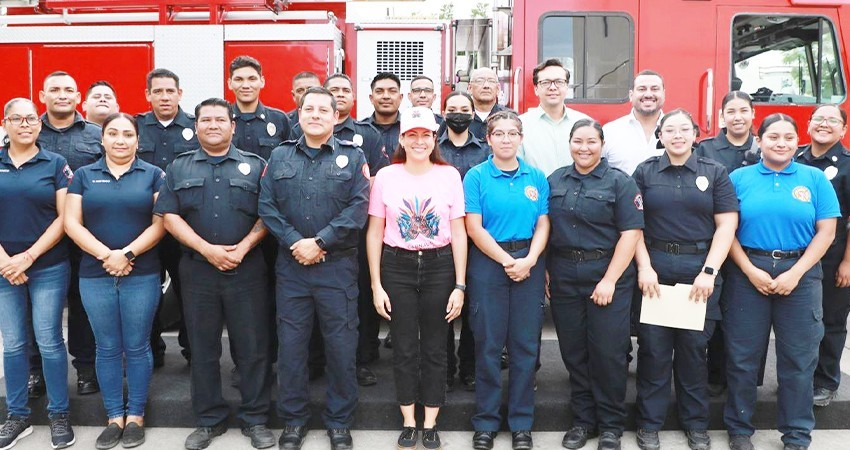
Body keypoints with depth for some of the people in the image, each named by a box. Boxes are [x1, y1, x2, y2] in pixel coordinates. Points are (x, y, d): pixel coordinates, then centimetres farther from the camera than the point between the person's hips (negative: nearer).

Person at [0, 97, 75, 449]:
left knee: (49, 342, 1)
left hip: (49, 268, -2)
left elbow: (64, 218, -5)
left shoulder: (55, 164, 1)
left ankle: (59, 415, 13)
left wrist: (28, 256, -11)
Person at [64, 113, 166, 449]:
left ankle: (135, 416, 17)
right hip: (95, 275, 2)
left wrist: (128, 253, -15)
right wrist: (105, 255, -13)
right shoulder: (84, 175, 8)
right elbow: (72, 223, 0)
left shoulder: (153, 175, 4)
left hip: (142, 275, -1)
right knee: (107, 348, 8)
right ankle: (114, 417, 19)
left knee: (137, 346, 5)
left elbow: (160, 222, -4)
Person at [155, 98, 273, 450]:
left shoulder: (255, 165, 7)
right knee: (202, 348, 9)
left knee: (252, 347, 3)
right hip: (198, 269, 1)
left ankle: (255, 419, 15)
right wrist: (208, 249, -12)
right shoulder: (179, 168, 10)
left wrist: (243, 248, -14)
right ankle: (209, 420, 22)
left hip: (247, 269, -1)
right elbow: (169, 216, 0)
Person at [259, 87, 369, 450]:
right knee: (291, 344, 7)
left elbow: (358, 208, -7)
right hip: (291, 265, 2)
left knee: (341, 345, 4)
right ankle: (293, 420, 23)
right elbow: (267, 206, 2)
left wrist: (319, 242, -14)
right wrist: (295, 242, -12)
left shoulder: (352, 157, 4)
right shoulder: (280, 156, 11)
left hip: (338, 266, -2)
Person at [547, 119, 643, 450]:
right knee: (573, 351, 9)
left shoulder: (619, 182, -3)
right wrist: (545, 271, 1)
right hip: (563, 275, 4)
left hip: (607, 276, -3)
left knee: (607, 351, 2)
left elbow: (631, 233, -9)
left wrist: (610, 280, -15)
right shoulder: (555, 181, 9)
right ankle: (583, 419, 25)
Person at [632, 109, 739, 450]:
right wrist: (644, 268, -9)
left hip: (700, 268, 0)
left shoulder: (715, 172, 5)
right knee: (653, 347, 3)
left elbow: (726, 225, -1)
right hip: (655, 268, 0)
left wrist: (709, 271, -10)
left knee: (694, 347, 7)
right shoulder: (645, 172, 6)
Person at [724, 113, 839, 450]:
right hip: (748, 273, 0)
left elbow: (826, 231, -1)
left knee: (798, 358, 6)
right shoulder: (739, 178, 4)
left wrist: (796, 273, -10)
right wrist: (751, 270, -11)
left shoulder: (815, 179, 5)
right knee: (742, 355, 5)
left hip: (801, 273, 1)